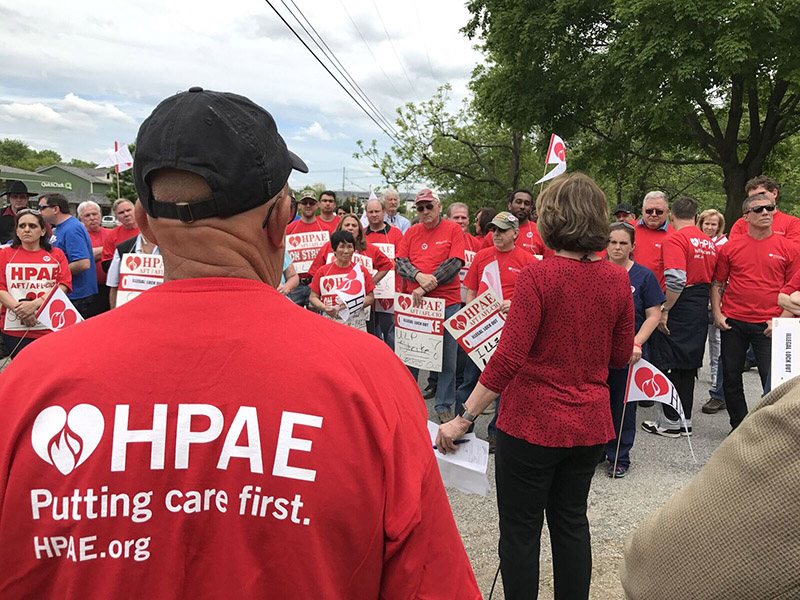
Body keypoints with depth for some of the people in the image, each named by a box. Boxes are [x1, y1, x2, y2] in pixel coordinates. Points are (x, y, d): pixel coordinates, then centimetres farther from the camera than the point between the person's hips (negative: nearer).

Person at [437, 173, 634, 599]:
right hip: (589, 424, 6)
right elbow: (620, 357, 7)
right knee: (571, 523, 22)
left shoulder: (537, 276, -19)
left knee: (521, 531, 11)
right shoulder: (618, 280, -2)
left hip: (532, 424, -5)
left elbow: (507, 360, -23)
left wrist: (463, 418, -17)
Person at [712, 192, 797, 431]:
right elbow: (717, 283, 9)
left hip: (768, 326, -1)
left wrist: (782, 318, -7)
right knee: (731, 377, 9)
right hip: (733, 322, 2)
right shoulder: (731, 246, 3)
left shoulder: (786, 247, 2)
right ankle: (739, 426, 26)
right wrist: (717, 313, -2)